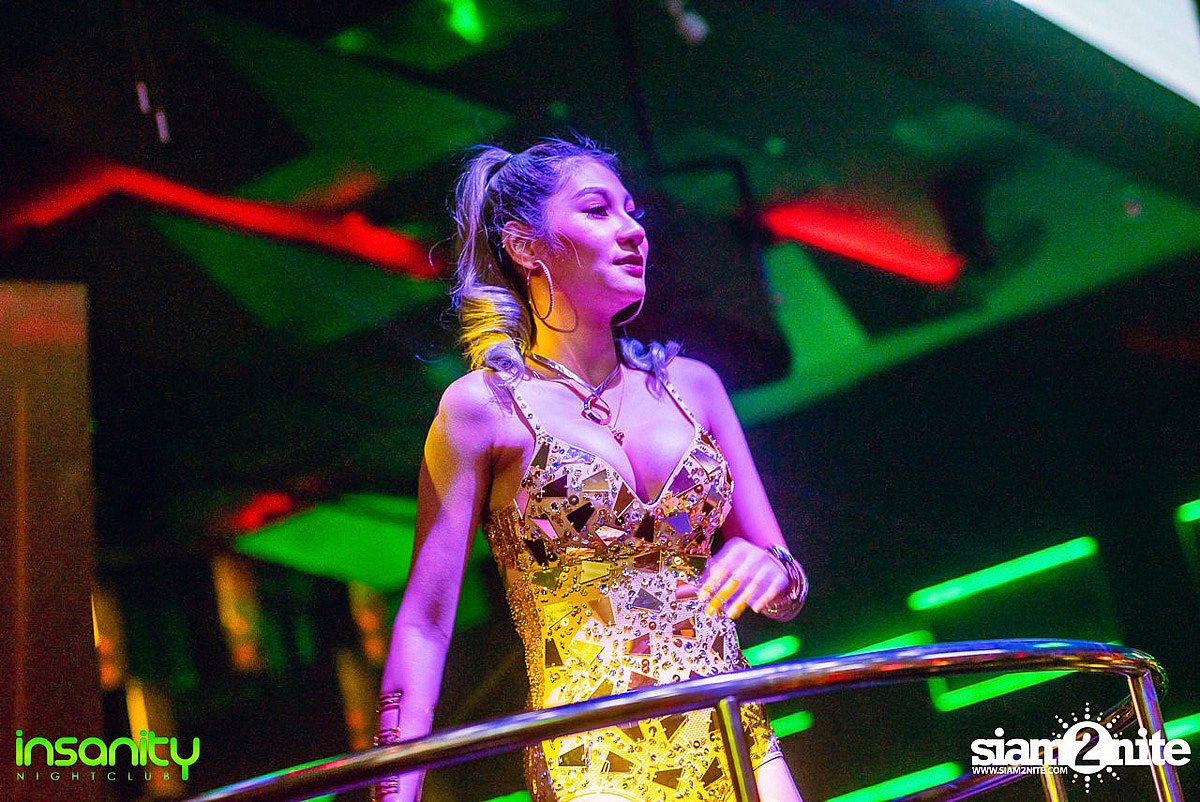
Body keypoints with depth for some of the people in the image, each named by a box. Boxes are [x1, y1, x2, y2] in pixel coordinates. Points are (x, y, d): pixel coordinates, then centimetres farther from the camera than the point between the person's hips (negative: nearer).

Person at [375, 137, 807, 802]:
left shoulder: (689, 385, 10)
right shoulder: (484, 406, -1)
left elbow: (788, 590, 13)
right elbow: (424, 624, -5)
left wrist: (769, 570, -10)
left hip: (737, 748, 4)